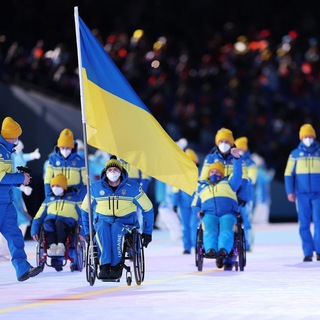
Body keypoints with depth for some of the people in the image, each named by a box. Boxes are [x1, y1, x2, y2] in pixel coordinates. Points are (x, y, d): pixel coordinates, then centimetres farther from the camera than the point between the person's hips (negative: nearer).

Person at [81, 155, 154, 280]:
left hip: (125, 221, -1)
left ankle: (117, 265, -31)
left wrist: (147, 232, 7)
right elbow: (85, 209, 15)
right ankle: (105, 265, -39)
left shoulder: (132, 187, -1)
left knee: (115, 229, -37)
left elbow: (147, 209, 8)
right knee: (102, 229, -35)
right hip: (103, 220, 1)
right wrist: (87, 231, 8)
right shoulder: (96, 188, 3)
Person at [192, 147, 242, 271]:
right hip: (209, 214, 1)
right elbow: (194, 205, 32)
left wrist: (237, 158, -2)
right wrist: (199, 212, 8)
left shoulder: (228, 183, 30)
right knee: (209, 230, -34)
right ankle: (210, 250, -58)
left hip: (228, 214, -1)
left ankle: (223, 250, -59)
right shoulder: (202, 187, 34)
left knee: (226, 230, -34)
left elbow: (237, 175, 12)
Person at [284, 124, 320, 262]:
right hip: (302, 194, 0)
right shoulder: (295, 154, 7)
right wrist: (290, 192, -3)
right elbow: (289, 174, 6)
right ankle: (308, 252, 3)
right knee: (304, 224, 0)